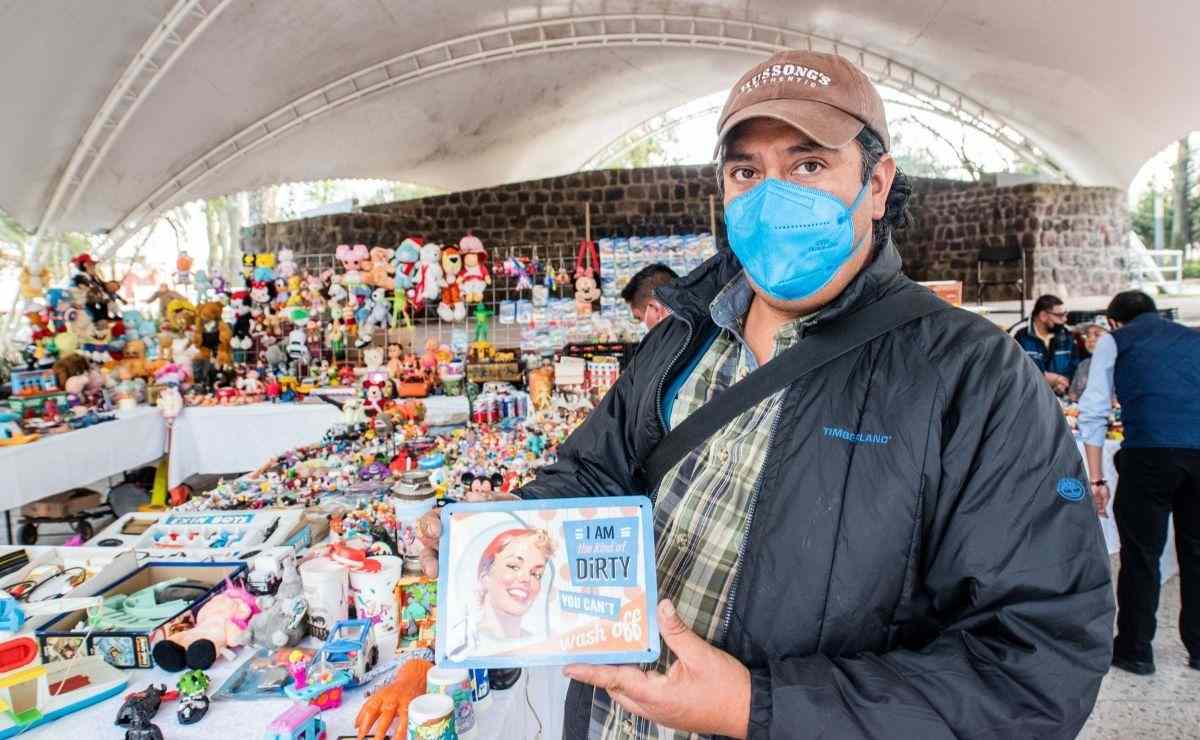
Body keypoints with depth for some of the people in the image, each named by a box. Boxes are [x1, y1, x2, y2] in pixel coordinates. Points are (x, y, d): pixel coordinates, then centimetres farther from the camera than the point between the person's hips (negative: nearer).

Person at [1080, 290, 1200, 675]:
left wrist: (1097, 479, 8)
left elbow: (1093, 412, 7)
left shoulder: (1114, 341, 15)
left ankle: (1135, 651, 20)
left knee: (1142, 554, 9)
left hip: (1150, 452, -4)